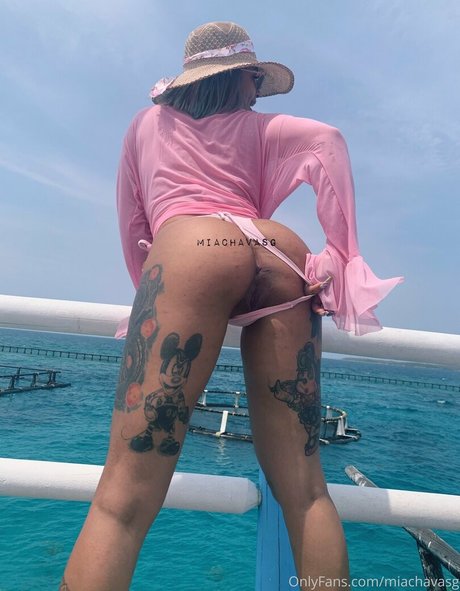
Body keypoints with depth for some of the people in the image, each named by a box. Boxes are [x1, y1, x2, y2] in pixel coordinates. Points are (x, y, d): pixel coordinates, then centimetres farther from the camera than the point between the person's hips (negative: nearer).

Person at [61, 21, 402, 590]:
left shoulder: (147, 123, 34)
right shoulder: (259, 128, 32)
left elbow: (131, 226, 32)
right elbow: (328, 137, 15)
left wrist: (151, 291, 40)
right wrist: (344, 256, 11)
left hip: (192, 250, -2)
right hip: (282, 259, 3)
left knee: (124, 498, -8)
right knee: (304, 490, 7)